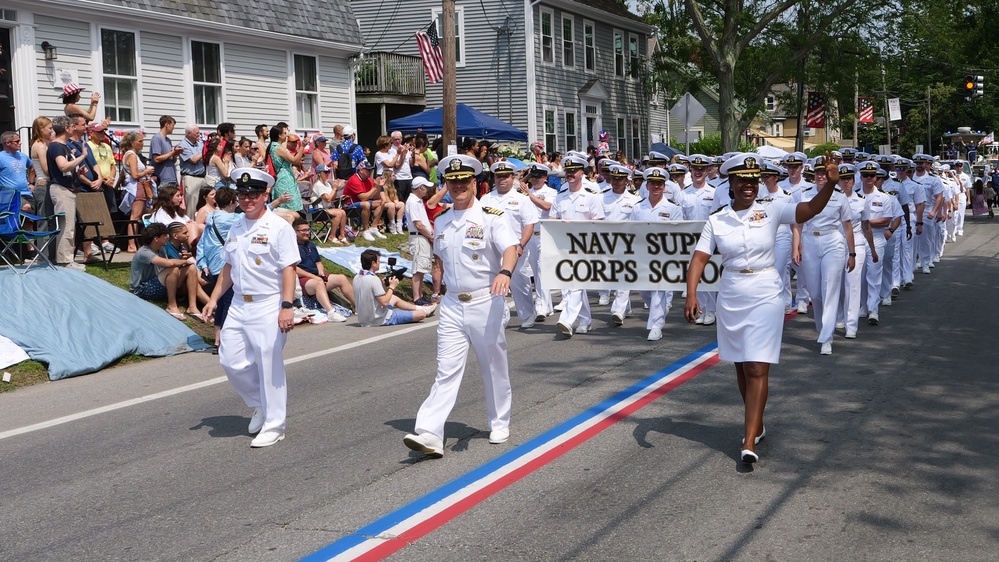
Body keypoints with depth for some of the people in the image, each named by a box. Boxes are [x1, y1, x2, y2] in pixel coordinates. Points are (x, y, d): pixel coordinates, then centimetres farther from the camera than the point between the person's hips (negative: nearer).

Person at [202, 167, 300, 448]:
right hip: (238, 305, 7)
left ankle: (273, 425, 11)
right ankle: (259, 404, 29)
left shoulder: (279, 227, -9)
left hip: (268, 307, -7)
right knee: (231, 360, 6)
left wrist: (287, 306, -22)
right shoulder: (235, 228, 12)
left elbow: (289, 269, -14)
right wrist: (214, 299, 15)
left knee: (269, 366, -2)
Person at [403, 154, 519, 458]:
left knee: (494, 367, 9)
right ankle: (429, 434, -14)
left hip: (486, 303, -3)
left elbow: (510, 248, -23)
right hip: (452, 305, 4)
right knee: (446, 370, -5)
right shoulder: (441, 222, 10)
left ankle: (499, 424, 28)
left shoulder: (491, 217, -7)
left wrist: (505, 272, -43)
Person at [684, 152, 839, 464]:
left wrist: (830, 183, -33)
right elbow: (699, 258, -6)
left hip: (765, 298, -3)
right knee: (741, 367, 14)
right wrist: (691, 294, -20)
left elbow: (811, 208, -15)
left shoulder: (771, 212, -3)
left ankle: (749, 442, -9)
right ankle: (757, 425, 35)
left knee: (757, 369, -7)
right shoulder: (716, 220, 0)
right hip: (730, 299, 3)